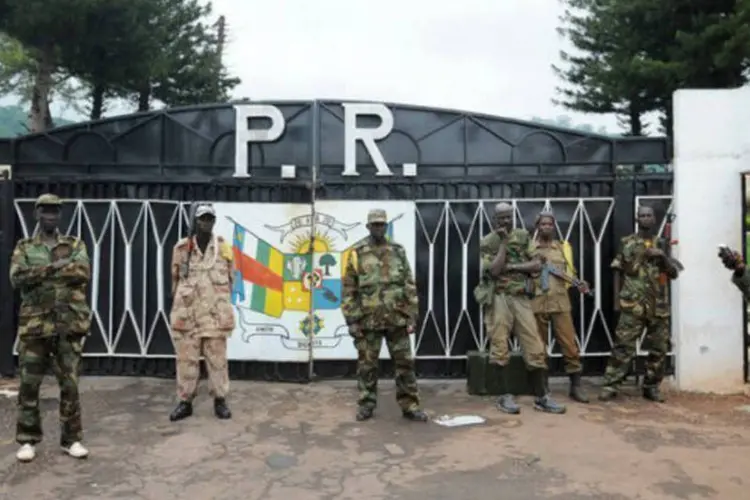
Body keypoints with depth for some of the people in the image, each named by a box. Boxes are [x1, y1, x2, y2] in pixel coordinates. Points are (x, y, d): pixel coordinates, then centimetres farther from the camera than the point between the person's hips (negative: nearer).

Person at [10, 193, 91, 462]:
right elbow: (18, 278, -10)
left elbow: (84, 272, -10)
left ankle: (72, 439, 14)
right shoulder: (24, 248, 9)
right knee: (29, 384, 5)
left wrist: (43, 272, -13)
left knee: (70, 384, 4)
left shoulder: (75, 245, 9)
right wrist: (60, 266, -17)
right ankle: (28, 440, 18)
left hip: (69, 324, 0)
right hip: (34, 324, 0)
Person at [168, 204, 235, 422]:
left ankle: (220, 400, 12)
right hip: (187, 313, 0)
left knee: (217, 358, 3)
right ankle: (185, 402, 14)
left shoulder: (223, 247, 5)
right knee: (186, 359, 4)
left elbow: (230, 277, 12)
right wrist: (178, 304, 13)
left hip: (215, 314, 0)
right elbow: (175, 278, 12)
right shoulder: (182, 247, 3)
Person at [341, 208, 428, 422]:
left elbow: (410, 285, 5)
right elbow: (348, 289, -1)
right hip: (368, 320, -1)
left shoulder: (398, 251, 6)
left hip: (397, 318, 2)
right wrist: (351, 319, -6)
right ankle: (366, 404, 22)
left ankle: (409, 405, 14)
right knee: (367, 364, 8)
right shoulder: (357, 254, -1)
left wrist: (412, 315, -1)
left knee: (405, 362, 5)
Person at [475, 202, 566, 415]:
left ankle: (542, 397, 9)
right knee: (500, 348, -1)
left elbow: (537, 265, 2)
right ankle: (505, 396, 9)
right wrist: (503, 242, -10)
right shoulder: (487, 242, 0)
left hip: (522, 298, 3)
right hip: (499, 299, -3)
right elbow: (494, 270, -14)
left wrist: (512, 266, -10)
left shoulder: (523, 237, 11)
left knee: (535, 348, 1)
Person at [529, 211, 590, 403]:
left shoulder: (563, 247, 12)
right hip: (537, 303, -1)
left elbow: (569, 272, 10)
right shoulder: (529, 248, 6)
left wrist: (578, 283, -8)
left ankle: (576, 386, 4)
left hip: (560, 302, 1)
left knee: (569, 343, -2)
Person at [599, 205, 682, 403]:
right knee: (623, 347, -7)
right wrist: (617, 299, 1)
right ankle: (610, 385, -3)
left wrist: (663, 256, -12)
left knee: (659, 349, 8)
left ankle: (651, 387, 20)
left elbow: (674, 274, 6)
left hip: (659, 306, 4)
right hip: (633, 305, -3)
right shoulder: (627, 244, 3)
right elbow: (618, 272, 5)